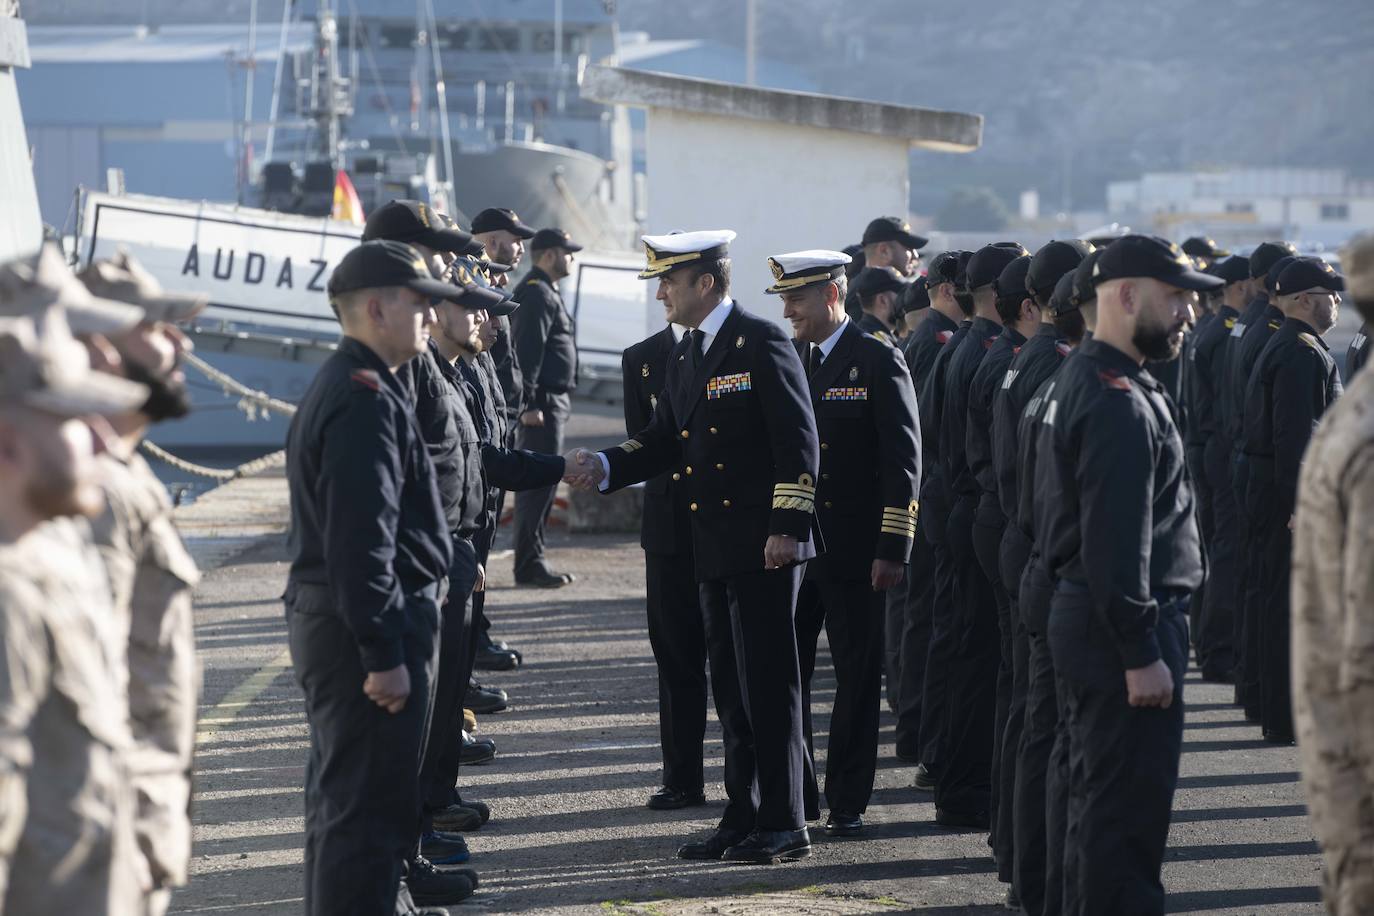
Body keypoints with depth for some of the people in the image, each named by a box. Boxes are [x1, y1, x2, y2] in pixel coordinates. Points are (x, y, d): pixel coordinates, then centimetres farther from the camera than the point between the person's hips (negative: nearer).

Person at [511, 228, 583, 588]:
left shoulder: (546, 292, 19)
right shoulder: (536, 294, -14)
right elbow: (527, 352, -21)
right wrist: (529, 404, -24)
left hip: (553, 402, 11)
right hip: (543, 405, -11)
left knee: (540, 483, 13)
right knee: (538, 483, -9)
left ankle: (532, 560, 18)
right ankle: (529, 564, -8)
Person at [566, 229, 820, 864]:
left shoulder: (761, 343, -10)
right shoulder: (684, 357, 16)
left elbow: (797, 441, -13)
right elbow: (662, 441, 16)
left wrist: (786, 525, -18)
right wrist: (604, 467, -1)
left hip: (764, 546, -8)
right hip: (714, 548, 8)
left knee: (767, 682, -6)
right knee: (730, 687, 11)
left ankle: (784, 826, -1)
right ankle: (742, 819, 17)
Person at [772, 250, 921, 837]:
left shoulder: (877, 360, -6)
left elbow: (903, 459, -8)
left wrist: (893, 548, -13)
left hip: (854, 551, -5)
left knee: (857, 677, 3)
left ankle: (847, 803, 9)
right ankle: (792, 794, 16)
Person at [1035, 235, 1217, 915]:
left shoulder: (1079, 379, 14)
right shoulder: (1120, 404, -19)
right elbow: (1116, 544, -25)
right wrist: (1141, 654, -23)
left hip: (1083, 614, 11)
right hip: (1123, 626, -11)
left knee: (1098, 797, 19)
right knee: (1128, 806, -6)